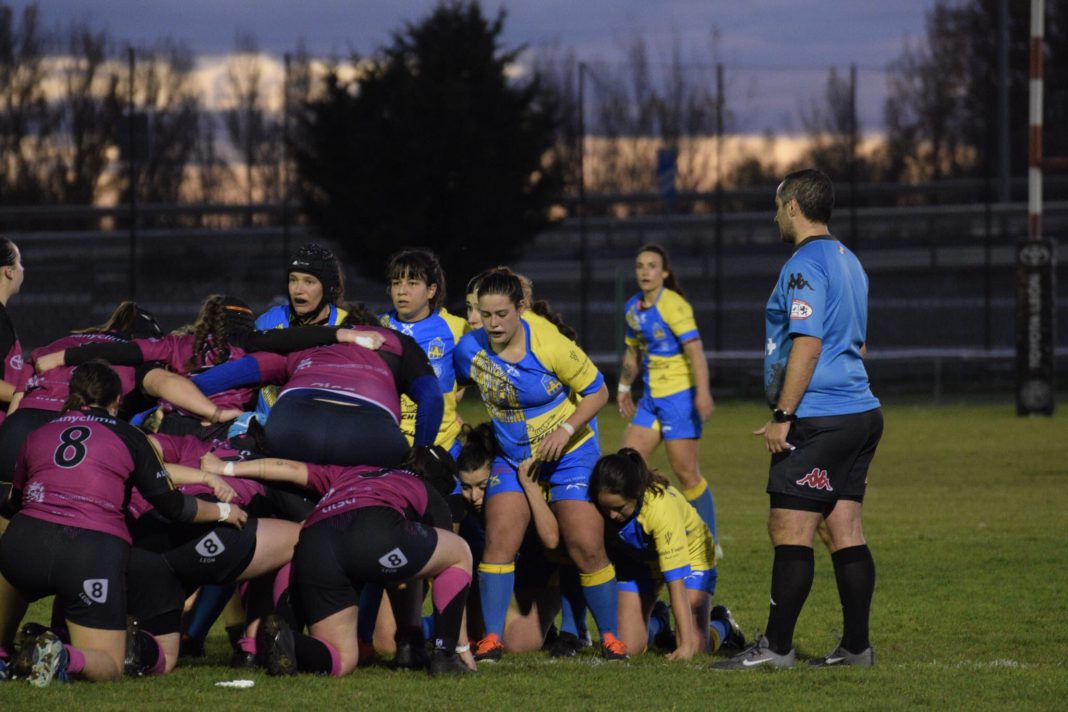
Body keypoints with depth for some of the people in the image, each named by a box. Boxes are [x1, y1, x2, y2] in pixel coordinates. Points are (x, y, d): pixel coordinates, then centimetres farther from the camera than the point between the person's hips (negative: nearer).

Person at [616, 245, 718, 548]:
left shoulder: (673, 305, -14)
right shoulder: (633, 308, 10)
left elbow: (694, 348, -22)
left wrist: (702, 392, -30)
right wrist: (624, 387, 29)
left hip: (680, 396, -8)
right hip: (651, 397, 8)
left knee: (686, 472, -7)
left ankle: (710, 542, 3)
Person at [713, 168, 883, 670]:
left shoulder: (805, 265, -12)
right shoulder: (848, 262, 18)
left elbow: (808, 345, -20)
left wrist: (782, 416, -17)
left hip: (818, 421, -9)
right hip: (861, 412, 9)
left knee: (790, 532, -7)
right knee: (845, 530, 9)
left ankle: (776, 647, -7)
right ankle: (856, 645, 7)